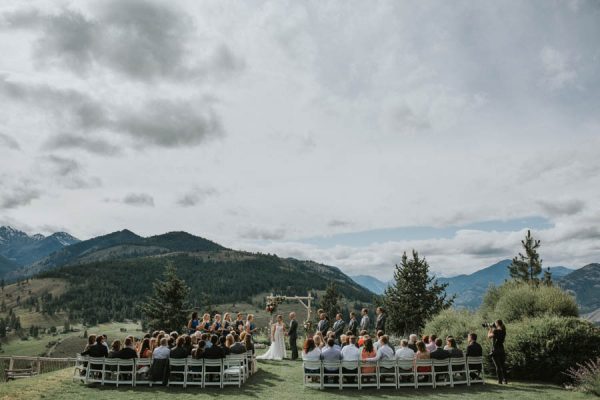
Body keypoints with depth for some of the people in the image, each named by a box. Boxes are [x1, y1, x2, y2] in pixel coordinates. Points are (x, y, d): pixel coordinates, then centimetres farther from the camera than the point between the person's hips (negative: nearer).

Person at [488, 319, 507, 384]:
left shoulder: (496, 331, -17)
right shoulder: (503, 331, 4)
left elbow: (489, 336, -6)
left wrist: (490, 329, 3)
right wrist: (493, 329, 17)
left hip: (495, 350, -6)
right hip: (502, 350, 6)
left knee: (498, 366, 1)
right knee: (503, 365, 12)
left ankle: (500, 380, 0)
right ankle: (505, 380, 13)